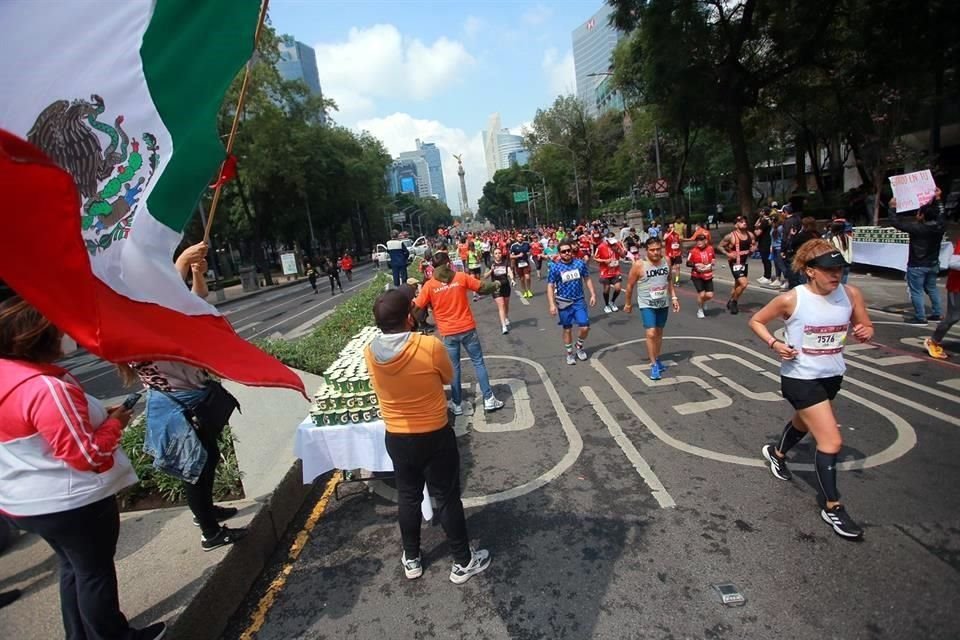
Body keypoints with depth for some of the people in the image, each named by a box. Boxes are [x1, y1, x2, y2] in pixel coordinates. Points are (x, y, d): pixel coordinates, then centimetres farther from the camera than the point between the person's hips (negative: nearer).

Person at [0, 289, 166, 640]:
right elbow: (87, 456, -28)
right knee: (96, 572, 12)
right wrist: (114, 423, -13)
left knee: (73, 568, 25)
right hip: (72, 502, -9)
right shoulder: (46, 387, -30)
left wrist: (97, 415, 8)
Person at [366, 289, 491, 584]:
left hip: (396, 438, 4)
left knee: (408, 497, 21)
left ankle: (412, 560, 39)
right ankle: (463, 563, 29)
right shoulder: (431, 346, -23)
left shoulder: (370, 352, -10)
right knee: (447, 498, 13)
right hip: (435, 436, -3)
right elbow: (449, 378, -4)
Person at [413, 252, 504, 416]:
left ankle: (457, 404, 20)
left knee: (454, 367, 12)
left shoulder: (429, 285, -4)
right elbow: (482, 289, 4)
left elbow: (417, 308, -4)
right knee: (478, 362, 11)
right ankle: (489, 399, 14)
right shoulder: (461, 277, -3)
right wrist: (495, 285, 24)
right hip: (467, 328, 0)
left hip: (448, 332, 0)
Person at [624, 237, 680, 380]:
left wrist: (674, 297, 8)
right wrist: (628, 303, 1)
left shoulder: (666, 262, -3)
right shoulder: (639, 265, -18)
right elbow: (630, 285, -7)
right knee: (651, 334, -15)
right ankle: (654, 365, -3)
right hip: (647, 305, -5)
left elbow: (669, 280, 14)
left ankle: (657, 360, 34)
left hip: (663, 304, 5)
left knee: (659, 332, 16)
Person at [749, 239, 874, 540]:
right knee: (832, 441, -8)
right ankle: (832, 508, 10)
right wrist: (774, 343, -19)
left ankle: (776, 453, 59)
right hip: (800, 378, -6)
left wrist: (865, 333, -16)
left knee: (804, 422, 28)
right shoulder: (791, 299, -18)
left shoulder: (850, 294, -7)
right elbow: (756, 321, -5)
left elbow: (866, 327, 7)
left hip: (832, 376, 6)